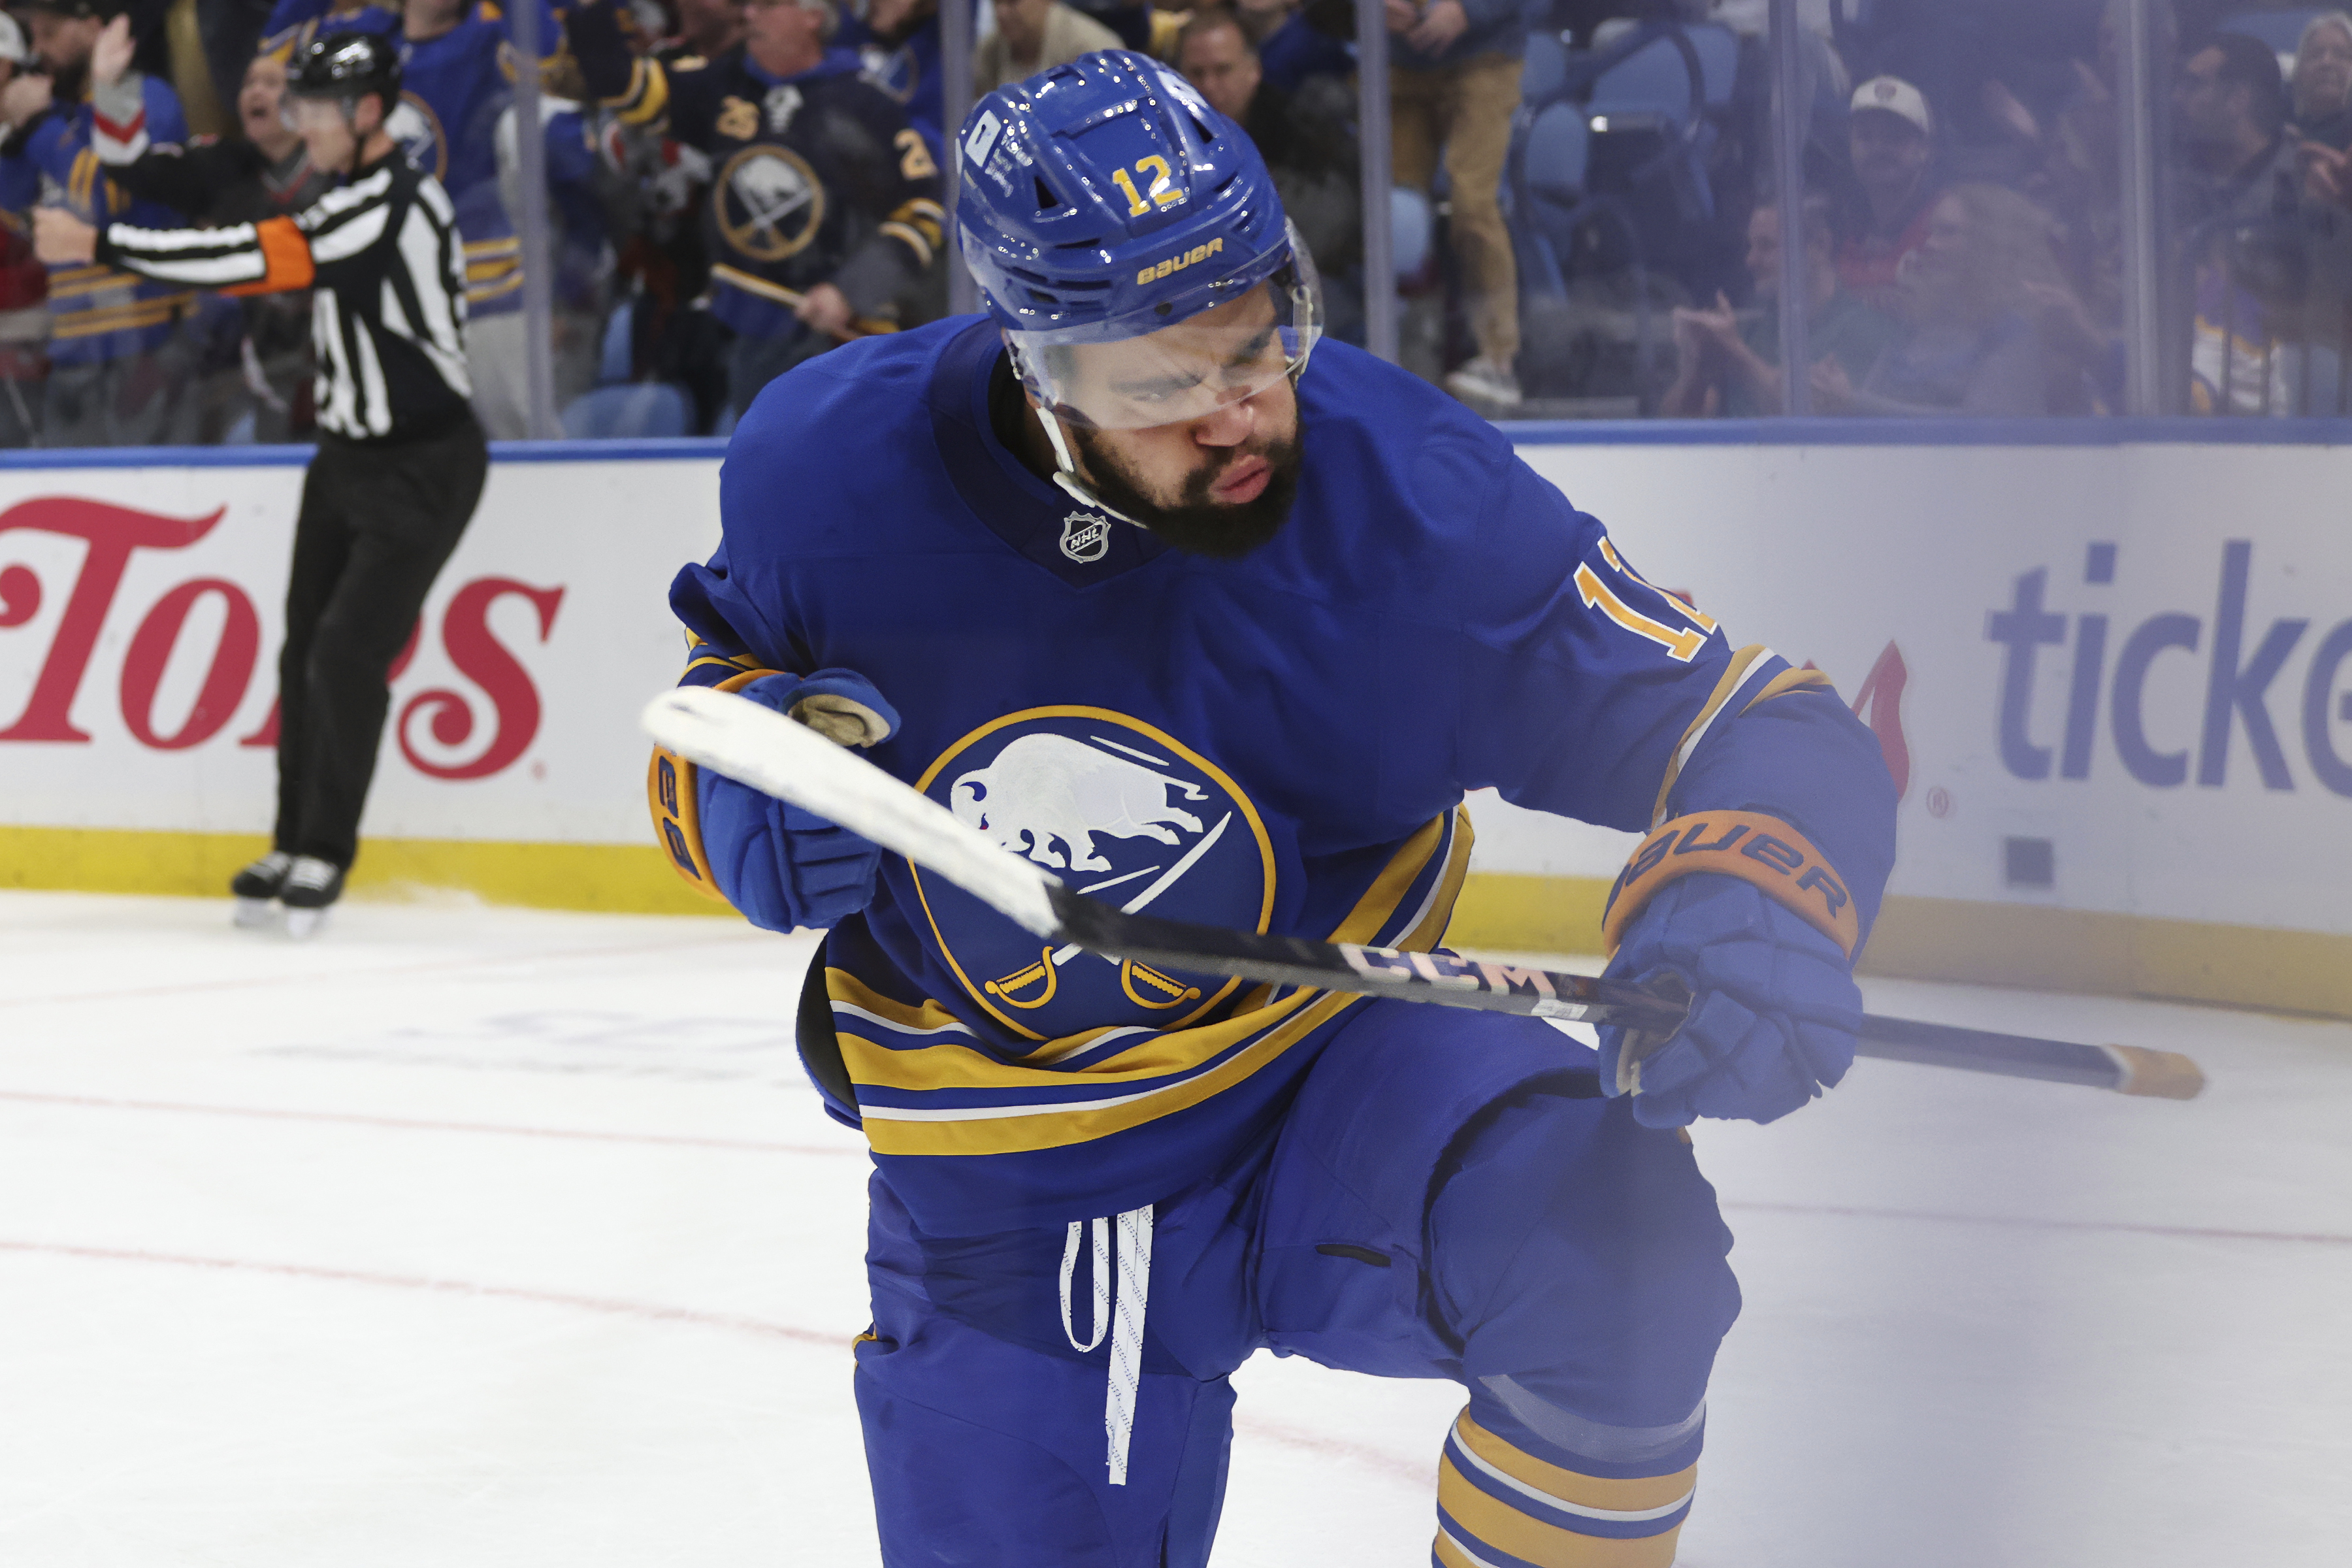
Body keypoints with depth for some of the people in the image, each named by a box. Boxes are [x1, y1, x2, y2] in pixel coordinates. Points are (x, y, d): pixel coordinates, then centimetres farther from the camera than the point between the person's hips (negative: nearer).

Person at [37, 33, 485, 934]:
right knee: (307, 649, 8)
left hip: (422, 470, -10)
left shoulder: (388, 207, -25)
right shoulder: (352, 196, 7)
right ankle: (296, 844, 16)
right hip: (350, 454, 10)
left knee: (348, 654, -12)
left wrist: (98, 246, -29)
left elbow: (254, 259, -30)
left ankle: (324, 855, -2)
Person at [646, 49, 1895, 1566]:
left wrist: (1745, 917, -39)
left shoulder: (1412, 494, -20)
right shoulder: (833, 473, -15)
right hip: (1008, 1206, 2)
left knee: (1607, 1232, -32)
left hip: (1342, 1089, -1)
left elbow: (1762, 733, -17)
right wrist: (734, 781, -15)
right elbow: (733, 668, 9)